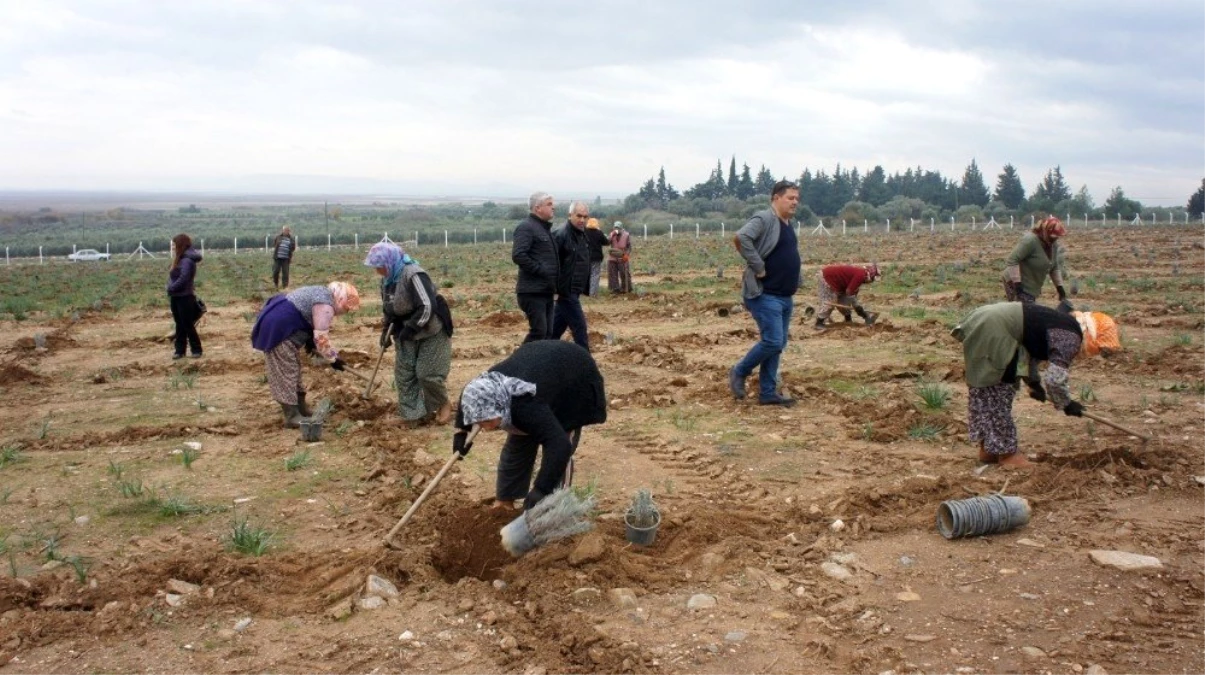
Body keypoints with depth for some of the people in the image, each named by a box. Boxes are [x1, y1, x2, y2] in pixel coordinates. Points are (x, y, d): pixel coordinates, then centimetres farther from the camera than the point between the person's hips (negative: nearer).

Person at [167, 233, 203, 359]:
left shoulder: (187, 261, -16)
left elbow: (183, 279, -23)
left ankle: (196, 350, 6)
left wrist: (171, 288, -15)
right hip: (176, 297, 9)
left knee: (187, 325, -2)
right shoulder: (180, 259, 14)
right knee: (179, 325, 11)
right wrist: (171, 289, 2)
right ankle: (179, 350, 15)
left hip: (185, 297, -9)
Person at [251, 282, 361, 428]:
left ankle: (300, 408, 26)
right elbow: (321, 337, -17)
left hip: (278, 323, 11)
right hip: (278, 329, -11)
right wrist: (333, 358, -8)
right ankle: (291, 417, -6)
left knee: (292, 368, 17)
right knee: (286, 371, -8)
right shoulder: (325, 305, -17)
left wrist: (310, 343, 16)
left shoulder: (322, 294, 14)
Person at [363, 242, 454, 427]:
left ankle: (443, 404, 18)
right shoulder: (387, 279, 2)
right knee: (404, 374, 3)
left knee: (428, 374, -8)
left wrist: (410, 329, -27)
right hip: (407, 334, 8)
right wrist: (387, 330, 3)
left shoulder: (413, 275, -26)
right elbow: (389, 308, 16)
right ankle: (414, 414, 11)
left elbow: (428, 307, -30)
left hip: (431, 332, -8)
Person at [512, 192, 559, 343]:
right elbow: (518, 256, -23)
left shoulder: (545, 228, 19)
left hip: (546, 290, 9)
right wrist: (540, 270, -20)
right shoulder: (526, 227, -11)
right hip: (533, 291, -9)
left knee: (547, 333, 10)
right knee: (538, 331, -12)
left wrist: (554, 286, 15)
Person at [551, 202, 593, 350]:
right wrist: (554, 289, -21)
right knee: (579, 328, -5)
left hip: (574, 291, 8)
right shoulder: (560, 235, -16)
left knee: (556, 329, 15)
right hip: (566, 291, -8)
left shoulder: (583, 236, 13)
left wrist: (585, 287, 19)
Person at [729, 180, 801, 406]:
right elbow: (740, 237, -30)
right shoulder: (764, 219, -13)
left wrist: (794, 282, 16)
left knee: (778, 345, 9)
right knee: (772, 342, -13)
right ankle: (739, 372, 9)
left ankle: (767, 393, 16)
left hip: (785, 297, 9)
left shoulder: (788, 225, 16)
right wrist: (758, 267, -25)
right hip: (765, 295, -9)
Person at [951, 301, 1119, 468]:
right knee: (998, 393, 0)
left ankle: (988, 449, 27)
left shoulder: (1064, 325, 19)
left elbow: (1028, 348, 31)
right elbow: (1054, 379, -16)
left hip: (983, 322, 10)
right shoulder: (1071, 337, -10)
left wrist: (1033, 382, 31)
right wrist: (1066, 404, 1)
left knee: (986, 392, 17)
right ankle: (1006, 453, 10)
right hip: (993, 331, -10)